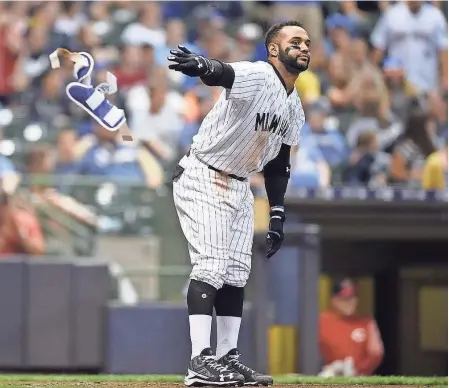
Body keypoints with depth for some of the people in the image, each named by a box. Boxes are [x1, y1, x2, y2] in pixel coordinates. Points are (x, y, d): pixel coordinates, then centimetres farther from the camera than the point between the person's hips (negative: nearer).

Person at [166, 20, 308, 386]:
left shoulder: (294, 108, 7)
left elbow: (278, 162, 16)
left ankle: (226, 358, 16)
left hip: (239, 187, 9)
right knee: (211, 265, -16)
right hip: (202, 178, -9)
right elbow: (224, 73, -44)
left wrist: (278, 214, 9)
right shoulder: (256, 77, -20)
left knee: (236, 272, 9)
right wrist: (201, 66, -68)